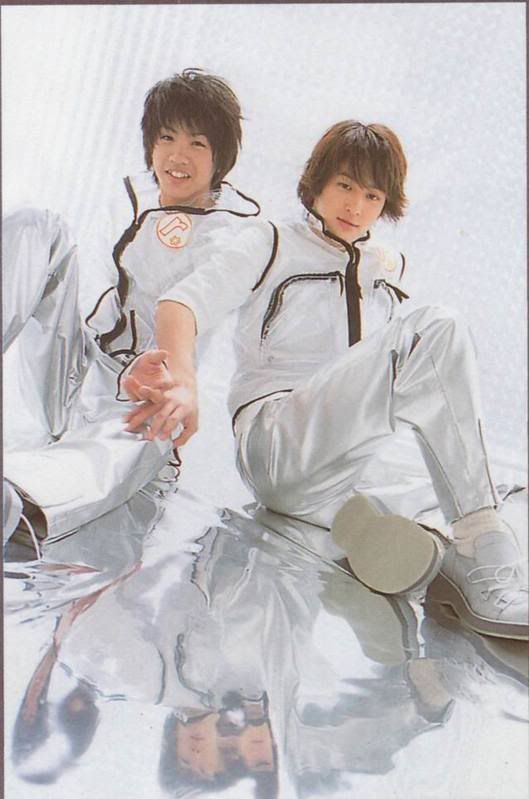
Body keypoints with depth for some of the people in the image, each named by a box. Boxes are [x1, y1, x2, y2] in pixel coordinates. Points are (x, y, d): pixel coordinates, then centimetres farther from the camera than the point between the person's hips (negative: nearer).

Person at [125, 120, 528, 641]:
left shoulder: (390, 268, 21)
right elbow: (181, 302, -10)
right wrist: (179, 383, -29)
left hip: (340, 459, 5)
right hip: (272, 445, -5)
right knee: (439, 333, -27)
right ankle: (484, 563, -33)